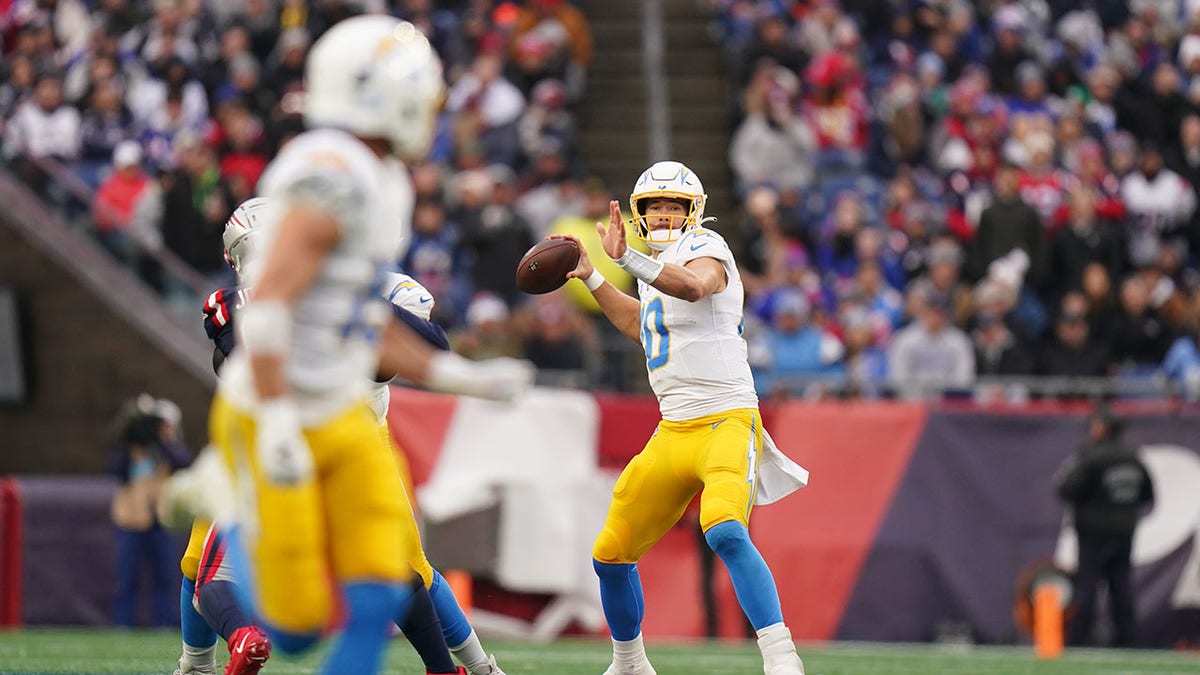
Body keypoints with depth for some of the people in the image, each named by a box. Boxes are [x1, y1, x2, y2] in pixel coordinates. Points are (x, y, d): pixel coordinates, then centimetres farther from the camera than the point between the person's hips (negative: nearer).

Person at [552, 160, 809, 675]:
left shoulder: (705, 250, -10)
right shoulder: (659, 265, 15)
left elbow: (694, 286, -36)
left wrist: (625, 257, -46)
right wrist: (589, 276, 34)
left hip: (726, 422, -9)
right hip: (673, 433, 9)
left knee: (725, 532, -34)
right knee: (611, 554, 10)